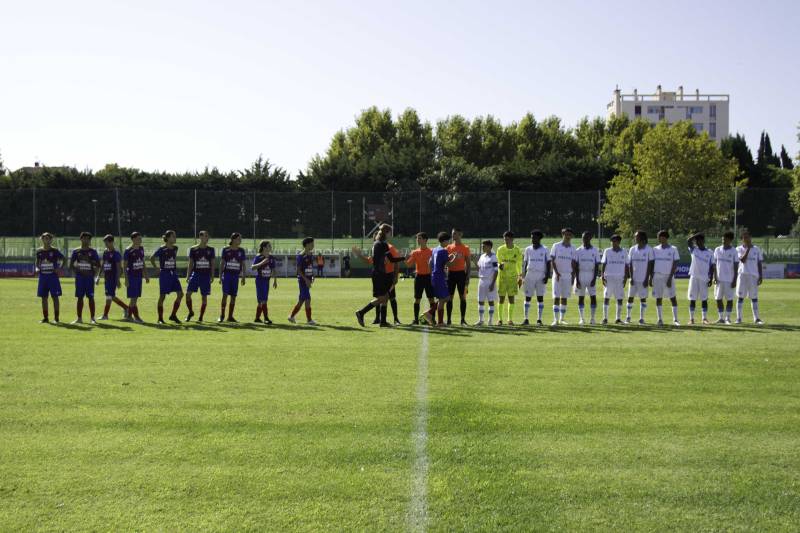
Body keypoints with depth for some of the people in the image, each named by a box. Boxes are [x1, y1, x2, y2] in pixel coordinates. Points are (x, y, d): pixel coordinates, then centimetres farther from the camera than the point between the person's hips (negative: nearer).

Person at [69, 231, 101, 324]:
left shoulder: (93, 251, 2)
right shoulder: (76, 251, 6)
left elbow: (98, 265, 4)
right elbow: (71, 265, 9)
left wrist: (94, 274, -6)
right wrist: (76, 272, -3)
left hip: (89, 277, -2)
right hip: (79, 277, 2)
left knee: (91, 297, -3)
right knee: (80, 297, 5)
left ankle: (92, 318, 0)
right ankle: (79, 318, 11)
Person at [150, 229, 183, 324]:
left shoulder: (175, 248, 7)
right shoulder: (162, 249, -11)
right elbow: (151, 258, -7)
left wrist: (174, 268, 13)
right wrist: (157, 269, -4)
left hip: (173, 274, 6)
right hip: (164, 274, -6)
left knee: (180, 294, -4)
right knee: (162, 296, 0)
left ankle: (173, 315, 6)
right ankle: (160, 318, 10)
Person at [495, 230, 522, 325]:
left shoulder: (517, 250, 1)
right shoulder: (500, 249, 1)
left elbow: (519, 264, 9)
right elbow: (498, 262, 6)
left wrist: (520, 277, 7)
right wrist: (499, 265, -18)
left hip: (513, 276, 0)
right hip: (502, 276, 0)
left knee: (511, 298, -1)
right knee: (501, 298, 1)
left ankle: (510, 319, 4)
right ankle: (500, 319, 8)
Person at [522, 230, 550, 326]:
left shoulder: (544, 250, 1)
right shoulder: (528, 249, 8)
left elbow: (548, 264, 3)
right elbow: (525, 263, 11)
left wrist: (547, 276, -7)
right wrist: (524, 276, 4)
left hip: (541, 276, -2)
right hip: (530, 275, 2)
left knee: (540, 297, 0)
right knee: (528, 297, 0)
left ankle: (539, 319, 4)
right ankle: (526, 319, 5)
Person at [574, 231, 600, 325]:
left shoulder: (595, 251, 3)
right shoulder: (578, 251, 3)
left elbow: (597, 266, 1)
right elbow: (576, 266, 1)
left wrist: (594, 279, -9)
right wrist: (577, 280, -6)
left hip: (591, 277, -1)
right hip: (581, 276, 1)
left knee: (593, 297, -6)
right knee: (581, 297, 3)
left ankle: (592, 318, 1)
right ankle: (581, 318, 9)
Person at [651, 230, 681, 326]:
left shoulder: (673, 249, 0)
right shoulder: (655, 249, 8)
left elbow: (675, 265, -3)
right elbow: (652, 264, 11)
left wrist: (670, 278, -11)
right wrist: (651, 277, 4)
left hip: (668, 276, -2)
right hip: (657, 276, 2)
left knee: (673, 297, -6)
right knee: (658, 298, 3)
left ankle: (675, 319, -3)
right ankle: (660, 319, 8)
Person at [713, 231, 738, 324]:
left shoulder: (734, 252, -3)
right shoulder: (717, 250, 6)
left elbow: (736, 267, -3)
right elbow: (715, 264, 9)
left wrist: (734, 280, -8)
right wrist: (715, 277, 0)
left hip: (729, 280, -3)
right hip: (719, 279, 3)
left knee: (729, 299, 1)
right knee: (718, 298, 3)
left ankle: (727, 318, 8)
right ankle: (720, 317, 11)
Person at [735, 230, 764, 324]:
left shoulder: (757, 249, 8)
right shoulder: (739, 249, 2)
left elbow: (759, 263, 9)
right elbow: (742, 260, -14)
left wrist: (761, 276, 2)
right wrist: (748, 248, -16)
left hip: (754, 275, 2)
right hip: (742, 275, -2)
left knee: (754, 297, 4)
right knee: (740, 297, 2)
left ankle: (756, 318, 6)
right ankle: (738, 318, 5)